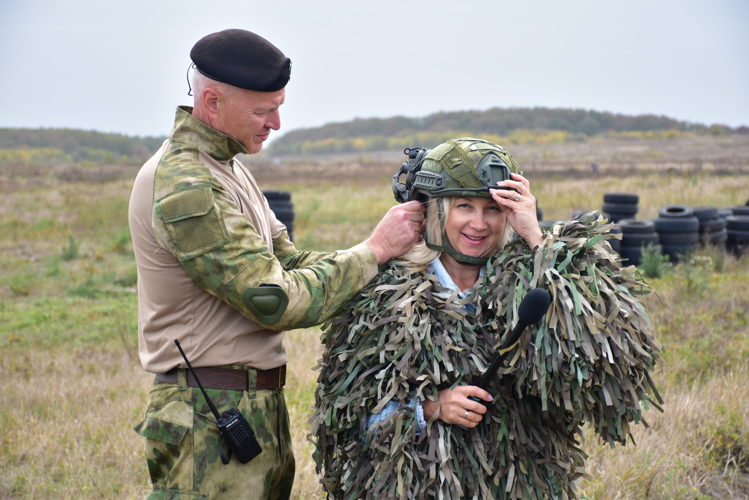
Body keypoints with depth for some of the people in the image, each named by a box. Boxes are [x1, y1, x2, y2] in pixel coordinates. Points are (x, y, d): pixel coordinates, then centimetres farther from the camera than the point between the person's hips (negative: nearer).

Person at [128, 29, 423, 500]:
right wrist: (375, 250, -15)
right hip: (214, 421, -10)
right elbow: (276, 300, -23)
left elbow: (288, 261, 10)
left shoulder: (228, 169, 12)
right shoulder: (184, 186, -21)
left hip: (260, 407, 10)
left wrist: (400, 256, -2)